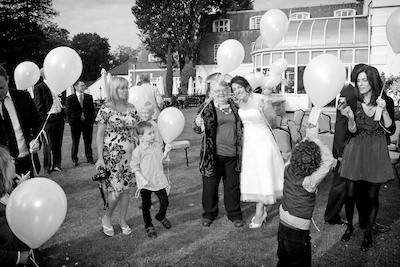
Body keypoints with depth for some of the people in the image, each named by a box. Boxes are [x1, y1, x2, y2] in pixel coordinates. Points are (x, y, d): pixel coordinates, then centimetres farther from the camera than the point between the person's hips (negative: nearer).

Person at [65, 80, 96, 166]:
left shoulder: (89, 97, 8)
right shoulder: (70, 98, 1)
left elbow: (92, 110, 9)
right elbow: (67, 111, 2)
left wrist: (92, 119, 0)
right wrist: (69, 121, -7)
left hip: (88, 123, 2)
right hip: (75, 123, -1)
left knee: (88, 141, 8)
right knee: (75, 142, 8)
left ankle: (89, 158, 19)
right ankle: (74, 160, 18)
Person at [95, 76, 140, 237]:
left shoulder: (131, 109, 6)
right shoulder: (106, 109, -7)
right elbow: (99, 135, -6)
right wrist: (100, 158, -10)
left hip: (129, 155, 4)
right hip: (112, 155, -4)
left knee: (126, 189, 9)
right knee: (116, 189, -4)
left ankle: (123, 220, 27)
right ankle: (107, 218, 22)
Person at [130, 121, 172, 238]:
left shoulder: (157, 146, 2)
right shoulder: (138, 150, -14)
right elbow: (134, 167, -10)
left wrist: (166, 152, -3)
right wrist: (142, 179, -18)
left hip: (159, 180, 4)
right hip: (145, 183, -4)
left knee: (165, 202, 8)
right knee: (146, 206, 10)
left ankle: (161, 216, 39)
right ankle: (149, 226, 30)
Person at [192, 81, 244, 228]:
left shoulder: (235, 107, 9)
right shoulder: (207, 108, -3)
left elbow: (240, 126, 23)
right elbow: (197, 130, -2)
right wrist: (198, 124, -23)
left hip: (232, 154, 3)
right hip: (213, 154, -3)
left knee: (233, 185, 12)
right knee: (210, 184, 8)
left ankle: (234, 214, 29)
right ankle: (209, 214, 28)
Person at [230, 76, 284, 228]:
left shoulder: (261, 100, -16)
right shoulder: (239, 102, 2)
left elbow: (273, 119, -23)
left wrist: (265, 111, -38)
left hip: (262, 141, -6)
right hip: (247, 141, 6)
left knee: (263, 175, 2)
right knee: (251, 175, 10)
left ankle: (259, 213, 13)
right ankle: (262, 210, 24)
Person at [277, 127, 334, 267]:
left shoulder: (288, 170, -14)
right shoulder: (309, 182, -28)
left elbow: (298, 152, 3)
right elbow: (328, 160, -28)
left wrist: (307, 137, -3)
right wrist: (315, 139, -26)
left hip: (282, 226, 6)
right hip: (298, 233, -6)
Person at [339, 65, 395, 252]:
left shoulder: (386, 101, -2)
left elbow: (390, 130, -5)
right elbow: (353, 131, -5)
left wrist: (384, 110, -18)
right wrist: (350, 117, -24)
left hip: (376, 152, 0)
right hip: (356, 151, 1)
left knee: (371, 196, 6)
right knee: (350, 193, 3)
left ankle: (368, 233, 25)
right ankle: (349, 226, 28)